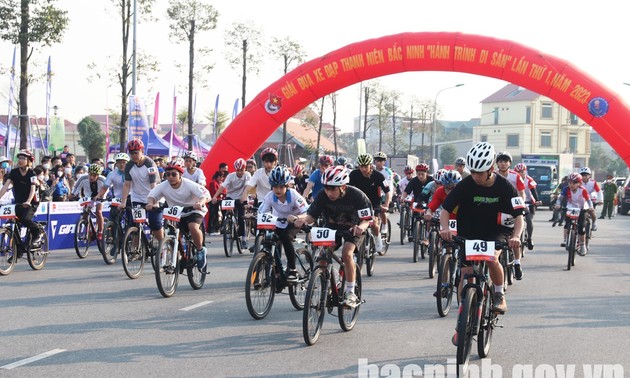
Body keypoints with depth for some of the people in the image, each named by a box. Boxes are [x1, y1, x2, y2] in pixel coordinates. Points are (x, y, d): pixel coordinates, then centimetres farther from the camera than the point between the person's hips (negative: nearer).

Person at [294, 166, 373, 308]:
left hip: (353, 228, -4)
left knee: (346, 253, -27)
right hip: (331, 226, 4)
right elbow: (311, 215, -23)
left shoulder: (357, 196, -28)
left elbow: (366, 220, -27)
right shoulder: (322, 196, -21)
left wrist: (361, 227, -51)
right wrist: (302, 218, -46)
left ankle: (350, 293, -15)